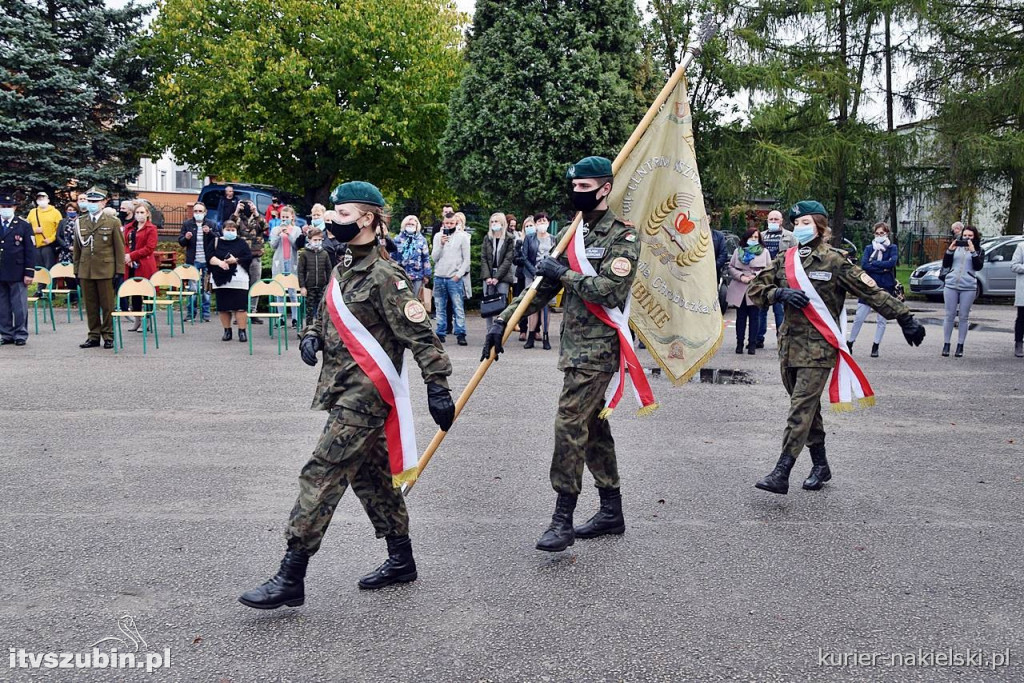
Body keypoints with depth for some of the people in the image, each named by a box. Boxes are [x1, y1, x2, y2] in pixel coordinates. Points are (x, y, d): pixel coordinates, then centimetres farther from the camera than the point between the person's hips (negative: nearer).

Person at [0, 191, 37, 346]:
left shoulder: (24, 225, 2)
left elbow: (30, 251, -1)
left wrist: (29, 273, -7)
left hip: (17, 274, -3)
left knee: (19, 307, 0)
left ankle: (21, 335, 8)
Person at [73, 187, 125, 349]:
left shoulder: (113, 222, 1)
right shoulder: (80, 222, 11)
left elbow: (119, 249, -1)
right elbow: (77, 248, 14)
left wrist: (119, 271, -5)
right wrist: (76, 270, 10)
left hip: (105, 270, -3)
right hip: (85, 271, 3)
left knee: (107, 305, 3)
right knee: (90, 305, 8)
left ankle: (108, 336, 11)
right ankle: (94, 336, 16)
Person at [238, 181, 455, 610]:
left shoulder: (383, 276, -15)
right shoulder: (344, 268, 12)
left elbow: (419, 333, -17)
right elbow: (327, 317, 25)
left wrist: (437, 386, -20)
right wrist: (312, 336, 3)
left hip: (365, 395, -9)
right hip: (346, 392, 9)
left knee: (321, 477, -9)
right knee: (370, 475, 16)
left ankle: (291, 579, -3)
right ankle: (401, 560, 30)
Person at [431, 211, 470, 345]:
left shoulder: (462, 237, 2)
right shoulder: (438, 236, 9)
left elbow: (466, 259, 1)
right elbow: (434, 257, 4)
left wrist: (459, 274, -8)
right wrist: (441, 244, -10)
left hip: (454, 278, -3)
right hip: (439, 277, 3)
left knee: (458, 308, -8)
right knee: (440, 308, 7)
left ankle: (460, 334, -6)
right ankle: (441, 333, 13)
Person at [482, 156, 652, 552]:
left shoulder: (622, 236, -8)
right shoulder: (572, 234, 15)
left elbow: (609, 291, -20)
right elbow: (541, 286, 14)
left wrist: (563, 273, -13)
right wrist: (503, 320, 6)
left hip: (597, 348, -8)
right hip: (575, 346, 8)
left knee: (570, 424, -12)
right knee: (592, 425, 13)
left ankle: (563, 520, -5)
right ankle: (611, 512, 23)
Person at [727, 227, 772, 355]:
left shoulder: (764, 252, 9)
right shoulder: (738, 251, 12)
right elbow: (731, 267, 8)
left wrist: (756, 275, -12)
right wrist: (741, 276, -9)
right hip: (740, 289, 2)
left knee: (755, 317, -1)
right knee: (741, 317, 6)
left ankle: (752, 344, 4)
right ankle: (739, 343, 11)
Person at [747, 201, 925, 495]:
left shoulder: (833, 261, -2)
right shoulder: (784, 260, 10)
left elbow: (872, 291, 0)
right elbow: (755, 289, 9)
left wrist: (905, 318, 0)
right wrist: (780, 293, -10)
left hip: (819, 346, -5)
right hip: (790, 343, 5)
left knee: (802, 407, -12)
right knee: (807, 407, 13)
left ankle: (781, 474, -17)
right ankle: (820, 466, 26)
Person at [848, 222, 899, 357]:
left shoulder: (892, 248, 4)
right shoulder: (869, 248, 8)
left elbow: (892, 262, -15)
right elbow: (864, 264, -8)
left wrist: (874, 263, -10)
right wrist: (882, 268, -14)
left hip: (886, 288, -1)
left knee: (882, 320, 4)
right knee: (859, 318, -2)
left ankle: (876, 346, 15)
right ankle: (850, 343, 10)